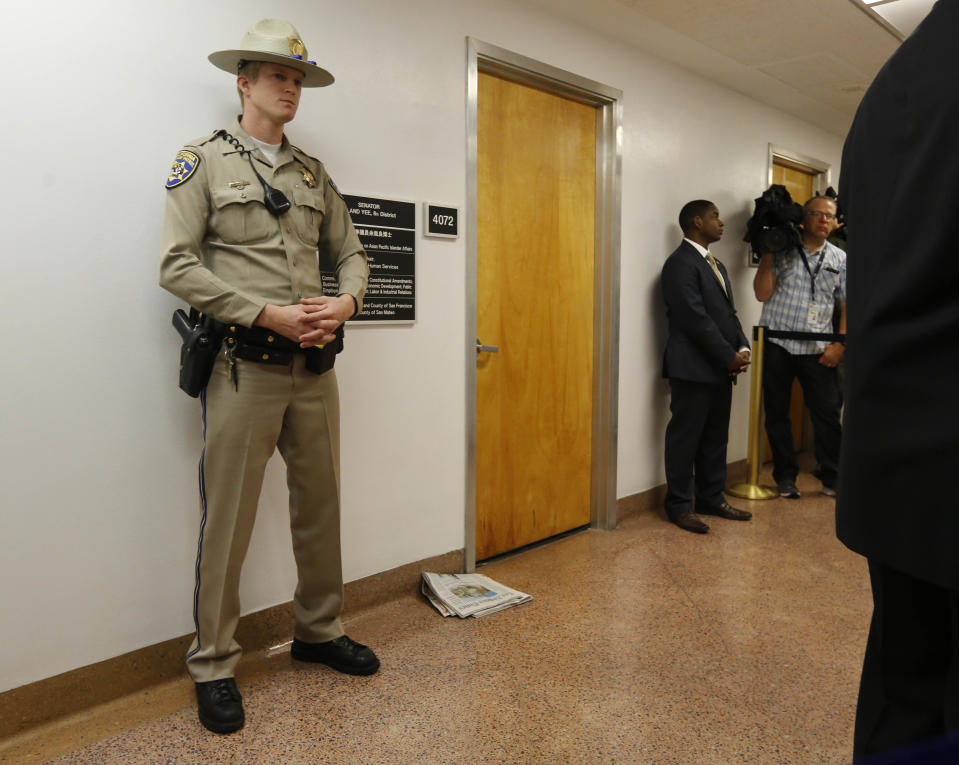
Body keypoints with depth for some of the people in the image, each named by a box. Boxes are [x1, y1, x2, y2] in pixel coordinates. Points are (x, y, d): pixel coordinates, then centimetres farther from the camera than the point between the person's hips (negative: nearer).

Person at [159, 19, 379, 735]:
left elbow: (350, 252, 18)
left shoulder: (314, 172, 16)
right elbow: (177, 265, -8)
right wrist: (267, 314, -15)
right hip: (245, 366, -5)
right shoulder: (204, 160, 2)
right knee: (229, 519, 0)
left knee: (321, 505, 13)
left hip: (315, 366, 5)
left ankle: (320, 631, 32)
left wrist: (345, 302, -5)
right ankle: (213, 666, 17)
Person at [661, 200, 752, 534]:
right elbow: (696, 318, -18)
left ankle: (712, 498, 24)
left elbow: (729, 312, 18)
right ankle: (679, 506, 10)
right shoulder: (681, 263, -11)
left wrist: (742, 348, 1)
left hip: (720, 368, 9)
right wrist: (729, 356, -14)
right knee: (685, 438, 0)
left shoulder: (716, 265, 20)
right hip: (693, 368, -9)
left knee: (715, 438, 13)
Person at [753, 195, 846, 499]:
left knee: (827, 412, 2)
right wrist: (766, 255, -10)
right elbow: (762, 294, -4)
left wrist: (840, 345, -1)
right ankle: (785, 477, 18)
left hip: (818, 349, 1)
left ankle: (832, 479, 16)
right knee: (777, 413, 5)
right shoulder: (782, 251, 3)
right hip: (777, 344, -1)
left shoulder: (840, 259, 10)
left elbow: (848, 306, 9)